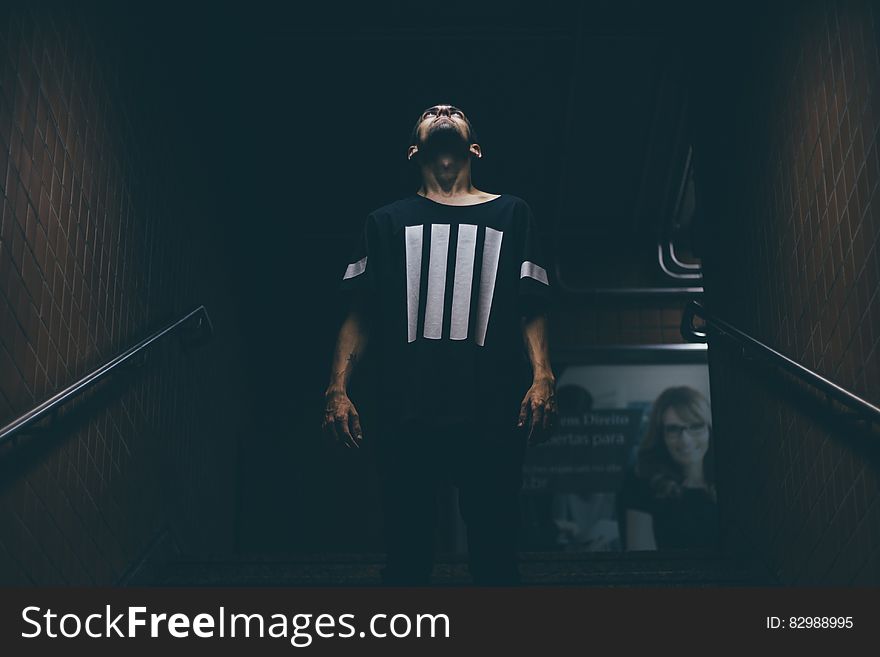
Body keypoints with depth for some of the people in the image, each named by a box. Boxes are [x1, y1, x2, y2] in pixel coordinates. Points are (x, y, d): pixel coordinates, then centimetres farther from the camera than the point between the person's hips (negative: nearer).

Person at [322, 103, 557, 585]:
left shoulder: (510, 214, 18)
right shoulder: (387, 221, 19)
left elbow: (531, 311, 10)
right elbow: (359, 315, 13)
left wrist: (542, 378, -6)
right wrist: (337, 389, 0)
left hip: (491, 417, 0)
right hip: (405, 418, 1)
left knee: (494, 555, 2)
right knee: (405, 558, 3)